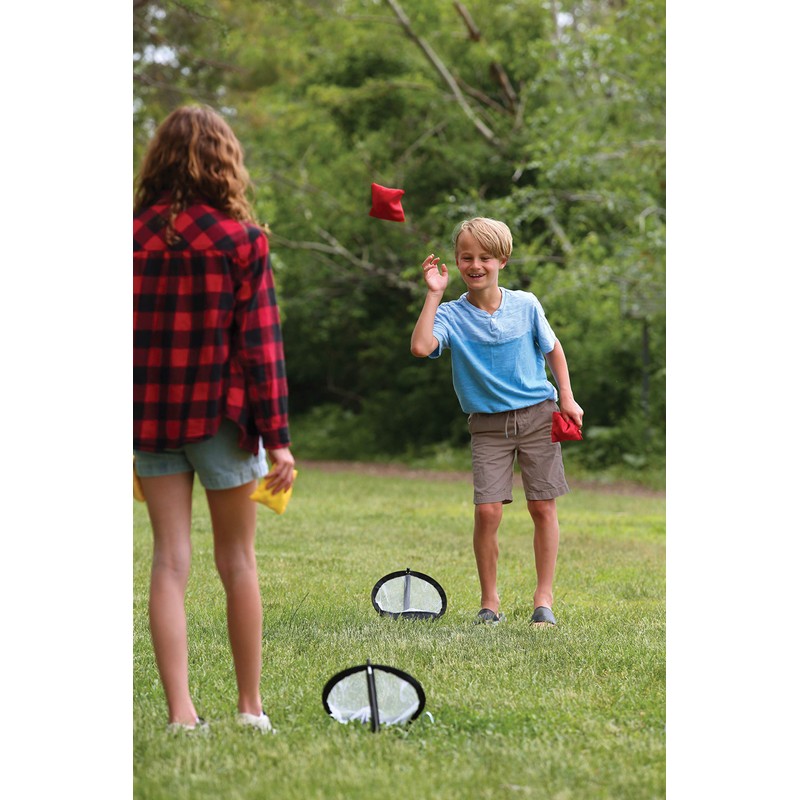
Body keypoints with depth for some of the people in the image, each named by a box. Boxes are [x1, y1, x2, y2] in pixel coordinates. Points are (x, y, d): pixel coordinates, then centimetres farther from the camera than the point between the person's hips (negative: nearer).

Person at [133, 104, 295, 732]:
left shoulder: (135, 234, 0)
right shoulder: (242, 239, -8)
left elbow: (127, 333, 2)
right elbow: (259, 344, -9)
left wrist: (131, 421, 9)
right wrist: (276, 436, -6)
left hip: (150, 415, 2)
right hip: (221, 413, -2)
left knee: (170, 560, 3)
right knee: (237, 561, 9)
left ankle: (181, 712, -3)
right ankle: (251, 708, 16)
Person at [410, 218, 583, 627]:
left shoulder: (526, 305, -2)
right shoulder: (452, 314, -8)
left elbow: (552, 348, 13)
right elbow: (420, 346, -27)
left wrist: (567, 398, 6)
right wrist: (433, 293, -22)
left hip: (537, 416, 1)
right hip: (488, 425, -1)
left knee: (543, 507, 1)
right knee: (487, 511, -10)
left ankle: (544, 597, 12)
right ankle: (489, 602, 5)